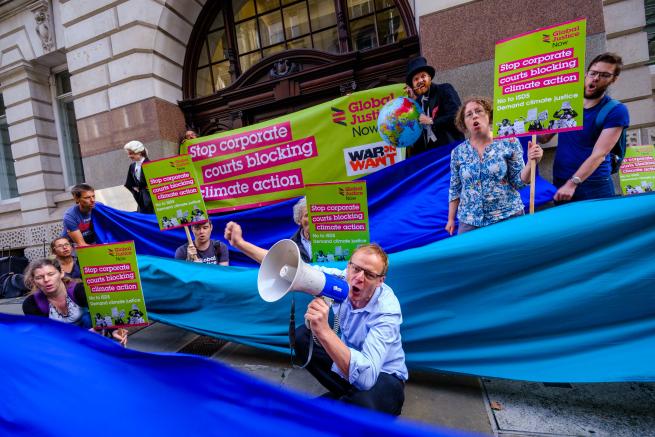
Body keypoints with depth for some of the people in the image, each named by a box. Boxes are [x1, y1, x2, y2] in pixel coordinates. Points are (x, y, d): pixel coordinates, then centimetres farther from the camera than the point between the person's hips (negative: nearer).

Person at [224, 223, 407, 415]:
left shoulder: (387, 311, -33)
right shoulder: (341, 279, -19)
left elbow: (366, 377, -44)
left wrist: (323, 331, -55)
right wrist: (240, 243, -13)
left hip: (383, 376, -5)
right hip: (348, 362, 6)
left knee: (362, 404, -38)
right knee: (301, 336, -2)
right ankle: (343, 393, 7)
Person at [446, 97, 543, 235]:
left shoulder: (509, 143, -3)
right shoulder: (458, 152, 1)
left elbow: (518, 182, -4)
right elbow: (454, 189, 6)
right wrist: (451, 219, 6)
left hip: (508, 217, -1)